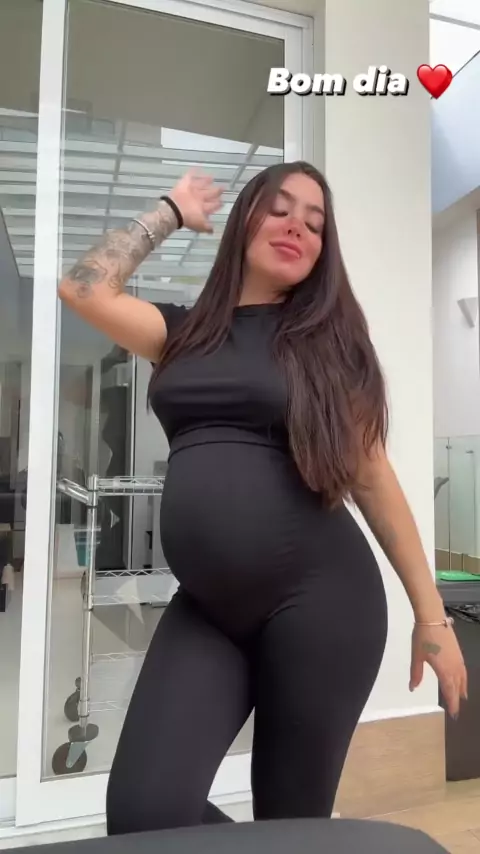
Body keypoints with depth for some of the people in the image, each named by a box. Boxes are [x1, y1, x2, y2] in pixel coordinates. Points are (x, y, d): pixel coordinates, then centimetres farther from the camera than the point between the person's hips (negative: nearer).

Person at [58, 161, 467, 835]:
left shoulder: (329, 337, 4)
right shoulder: (185, 333, 12)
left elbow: (372, 477, 3)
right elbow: (84, 288, 0)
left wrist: (430, 612, 4)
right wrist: (171, 212, 13)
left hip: (318, 592, -2)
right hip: (207, 606, 3)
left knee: (293, 822, 9)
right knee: (141, 812, -7)